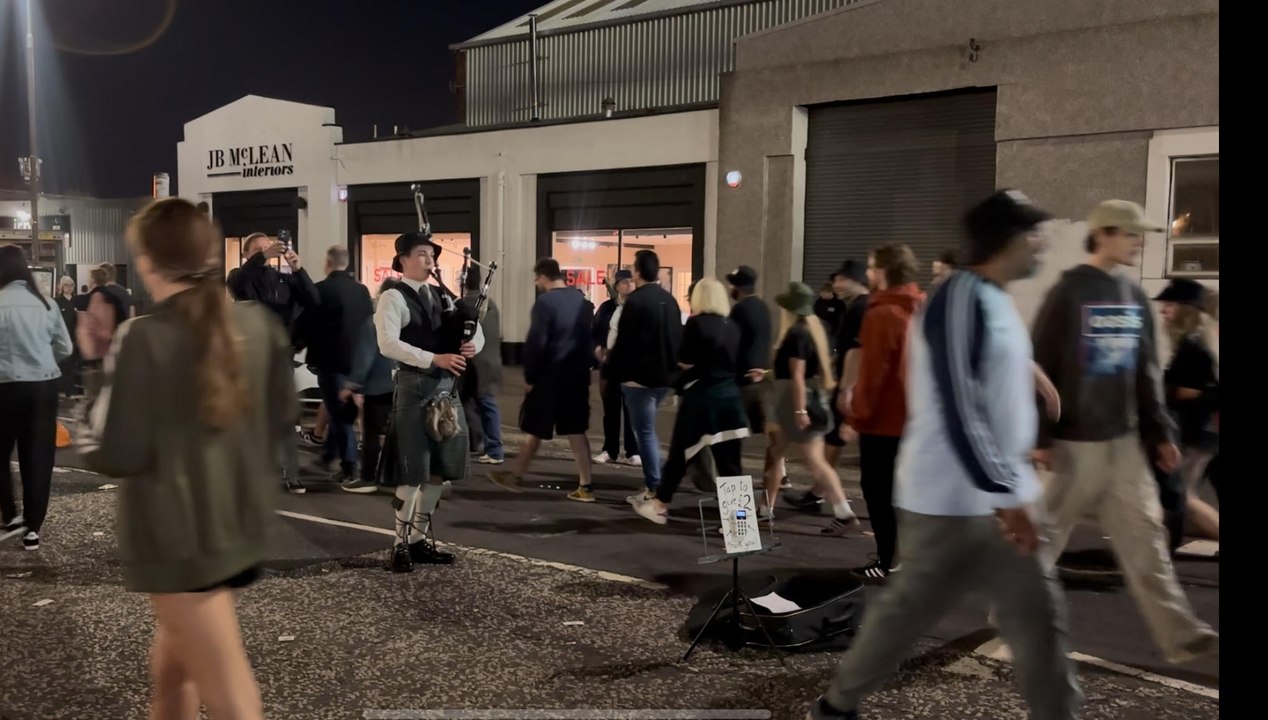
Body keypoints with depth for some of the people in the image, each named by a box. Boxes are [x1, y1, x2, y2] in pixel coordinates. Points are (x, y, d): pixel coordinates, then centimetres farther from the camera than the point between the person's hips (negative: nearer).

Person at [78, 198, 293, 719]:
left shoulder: (143, 338, -17)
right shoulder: (258, 324, -1)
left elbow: (116, 455, -16)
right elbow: (283, 420, 8)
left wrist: (88, 440, 5)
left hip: (177, 538, -6)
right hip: (245, 527, 6)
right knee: (175, 661, 27)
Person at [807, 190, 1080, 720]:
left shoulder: (994, 299, 12)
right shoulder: (961, 300, -19)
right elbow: (959, 412, -25)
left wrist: (1015, 486, 21)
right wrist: (1007, 494, -24)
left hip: (993, 495, 9)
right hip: (952, 502, -9)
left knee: (1038, 613, 11)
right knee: (909, 610, 3)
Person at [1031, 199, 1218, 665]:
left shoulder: (1136, 298, 9)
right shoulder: (1068, 294, -11)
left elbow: (1147, 373, 13)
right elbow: (1041, 369, -13)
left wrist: (1161, 433, 10)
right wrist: (1039, 438, -16)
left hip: (1125, 442, 6)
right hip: (1075, 442, -6)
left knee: (1144, 537, 7)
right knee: (1044, 535, 6)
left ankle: (1181, 636, 10)